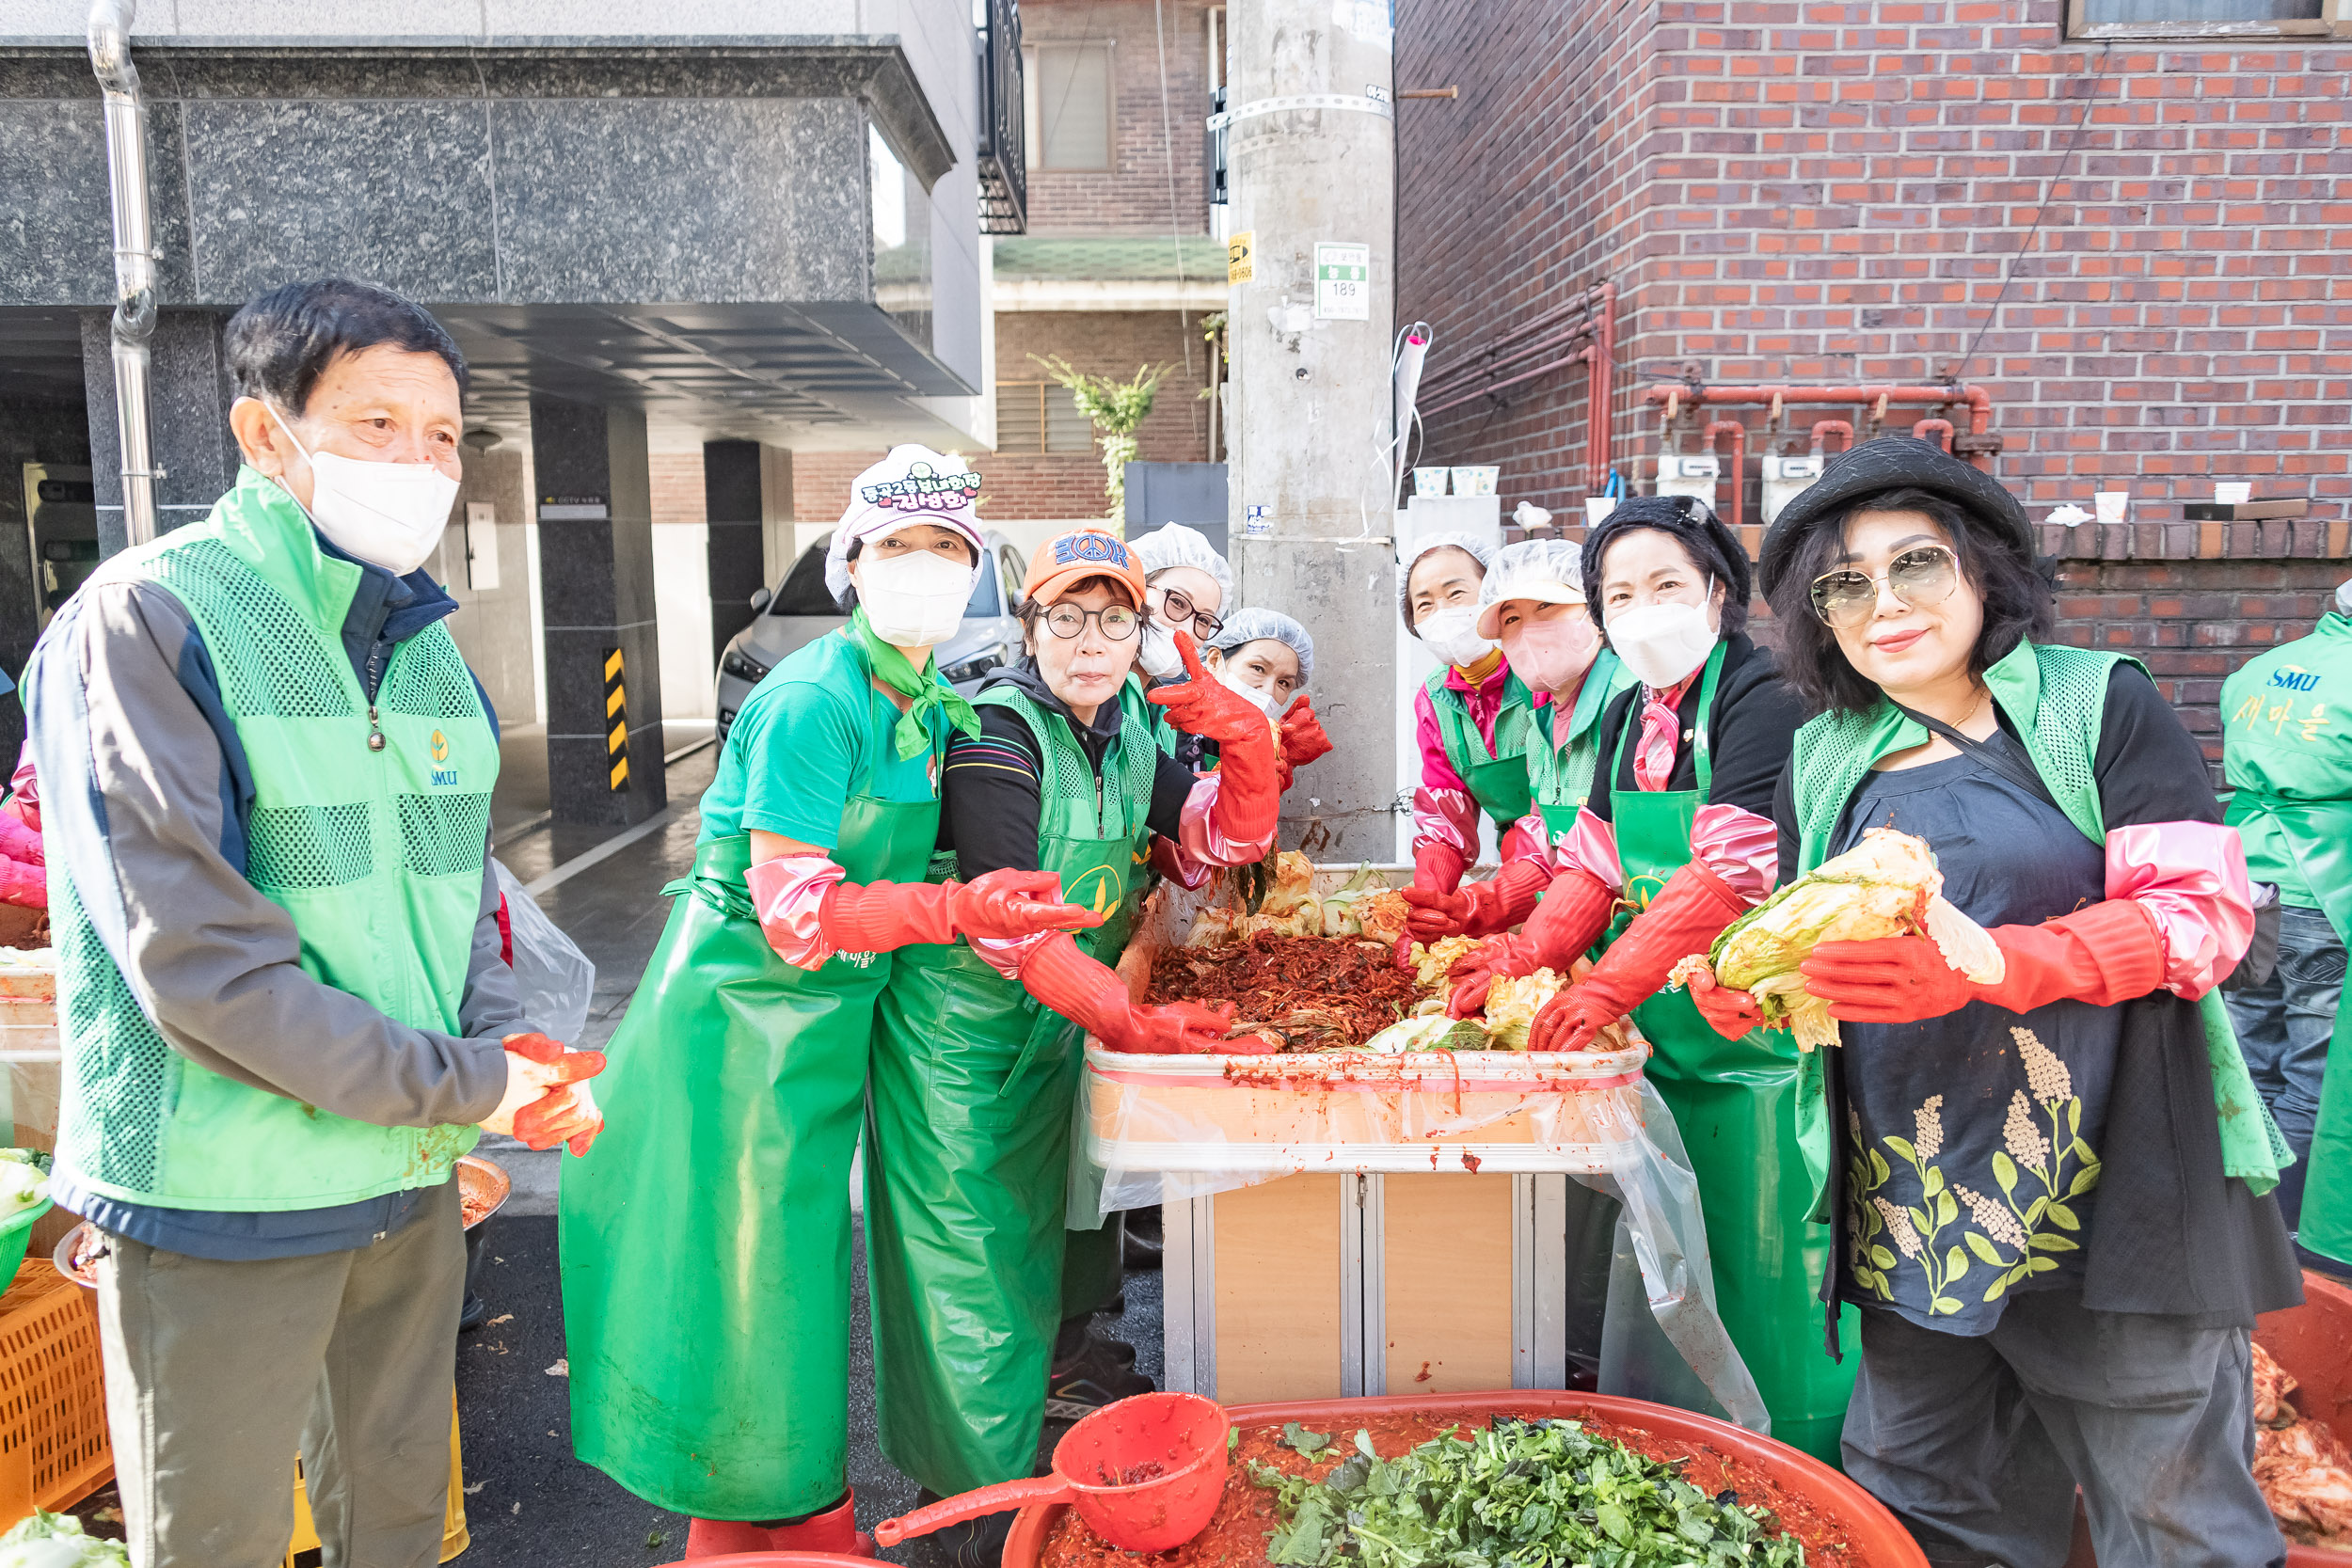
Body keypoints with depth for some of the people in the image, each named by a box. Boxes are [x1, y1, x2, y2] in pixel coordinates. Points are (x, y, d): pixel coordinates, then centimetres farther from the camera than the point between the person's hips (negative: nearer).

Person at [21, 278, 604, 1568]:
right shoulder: (147, 619, -15)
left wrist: (505, 1048, -5)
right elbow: (195, 961, -22)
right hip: (221, 1203, -6)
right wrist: (465, 1086, -18)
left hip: (414, 1172, 6)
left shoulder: (422, 638, 7)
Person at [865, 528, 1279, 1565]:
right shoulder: (996, 730, -22)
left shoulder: (1128, 740, 2)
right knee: (964, 1252, 2)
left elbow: (1233, 838, 5)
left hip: (1054, 1028, 7)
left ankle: (1034, 1385, 44)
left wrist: (1242, 740, -13)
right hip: (958, 1024, -7)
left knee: (1034, 1233, 22)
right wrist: (1125, 1018, -34)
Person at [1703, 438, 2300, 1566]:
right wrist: (1747, 985, -7)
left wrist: (1977, 967, -25)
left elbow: (2203, 910, -10)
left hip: (2114, 1190, -4)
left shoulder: (2099, 704, -3)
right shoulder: (1823, 759, 9)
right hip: (1909, 1208, 4)